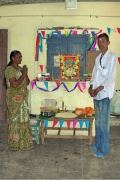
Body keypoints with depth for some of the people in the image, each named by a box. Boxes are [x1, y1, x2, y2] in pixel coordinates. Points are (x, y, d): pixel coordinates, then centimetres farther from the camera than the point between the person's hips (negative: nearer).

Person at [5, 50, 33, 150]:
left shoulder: (20, 68, 12)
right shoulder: (10, 69, -13)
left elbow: (27, 82, 11)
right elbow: (14, 84, -23)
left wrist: (25, 74, -6)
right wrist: (23, 74, -17)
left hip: (23, 97, 8)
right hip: (14, 98, -8)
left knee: (23, 119, 11)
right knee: (15, 119, -2)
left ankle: (22, 141, 23)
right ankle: (15, 143, 8)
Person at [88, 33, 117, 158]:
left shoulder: (112, 57, -8)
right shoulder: (98, 58, 15)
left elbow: (112, 77, -15)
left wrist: (99, 89, -19)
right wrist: (91, 87, -2)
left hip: (104, 94, -7)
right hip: (96, 94, 7)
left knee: (103, 123, -3)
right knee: (97, 121, 15)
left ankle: (104, 149, 7)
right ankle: (97, 144, 28)